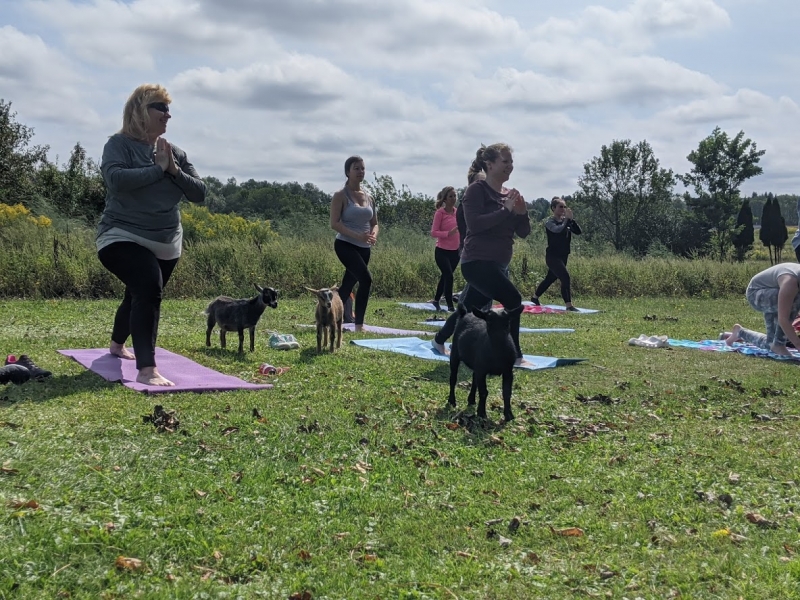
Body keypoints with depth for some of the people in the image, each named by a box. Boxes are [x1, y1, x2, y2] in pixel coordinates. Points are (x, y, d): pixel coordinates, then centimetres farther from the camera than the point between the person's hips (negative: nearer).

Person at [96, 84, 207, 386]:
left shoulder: (175, 153, 6)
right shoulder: (120, 144, -9)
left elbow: (199, 193, 1)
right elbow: (116, 179, -27)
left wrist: (174, 170, -14)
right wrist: (157, 168, -22)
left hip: (166, 244, 7)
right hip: (123, 237, -7)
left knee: (141, 295, 23)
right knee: (149, 287, -31)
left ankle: (117, 344, 53)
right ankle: (146, 370, -34)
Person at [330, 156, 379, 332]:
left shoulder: (369, 197, 13)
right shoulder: (341, 196, -5)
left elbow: (374, 223, 18)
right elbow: (334, 224, -13)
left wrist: (374, 235, -7)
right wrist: (357, 236, -24)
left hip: (364, 248, 7)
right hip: (345, 245, -7)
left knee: (347, 286, 11)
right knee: (366, 279, -23)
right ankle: (359, 325, -17)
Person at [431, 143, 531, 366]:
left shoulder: (509, 194, 12)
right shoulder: (477, 190, -9)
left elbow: (524, 232, 9)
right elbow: (474, 223, -23)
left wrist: (521, 212, -10)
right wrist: (506, 210, -25)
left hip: (498, 265, 8)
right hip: (477, 262, -8)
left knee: (469, 308, 19)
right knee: (513, 299, -23)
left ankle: (438, 341, 40)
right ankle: (515, 355, -16)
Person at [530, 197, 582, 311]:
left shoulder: (566, 221, 8)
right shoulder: (550, 222, -11)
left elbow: (578, 232, -2)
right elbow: (558, 229, -31)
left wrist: (571, 219, -13)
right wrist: (567, 219, -22)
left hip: (563, 256, 8)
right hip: (552, 256, -8)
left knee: (550, 279, 19)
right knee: (565, 277, -20)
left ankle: (534, 297, 38)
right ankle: (569, 305, -21)